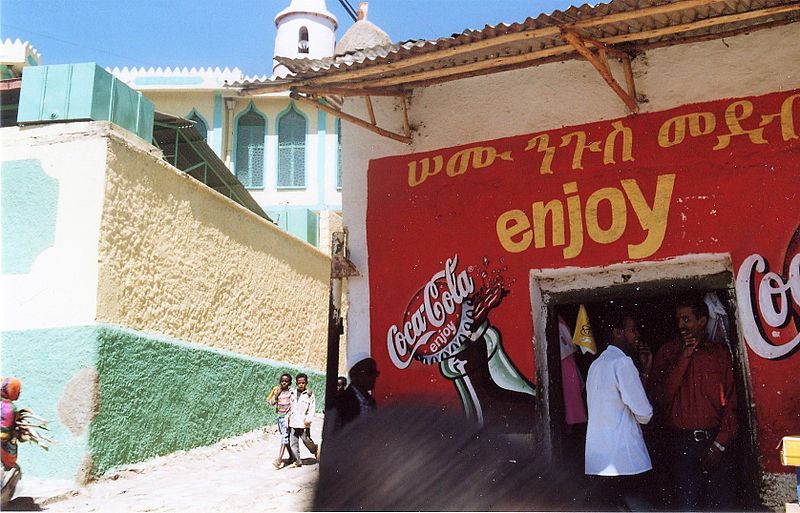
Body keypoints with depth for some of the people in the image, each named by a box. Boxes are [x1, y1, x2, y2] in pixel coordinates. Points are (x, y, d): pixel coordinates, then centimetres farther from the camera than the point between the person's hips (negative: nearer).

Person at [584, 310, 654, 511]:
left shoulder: (597, 364, 18)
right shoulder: (622, 362, -11)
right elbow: (644, 414, -11)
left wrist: (643, 371, 17)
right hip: (625, 461, -8)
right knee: (639, 507, 1)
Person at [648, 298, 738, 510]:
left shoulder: (719, 353, 8)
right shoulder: (667, 353, 6)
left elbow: (730, 402, 4)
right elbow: (659, 395, -6)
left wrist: (719, 444, -6)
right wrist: (683, 359, -10)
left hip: (717, 442, 1)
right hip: (682, 443, -1)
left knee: (723, 503, 3)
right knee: (687, 504, 1)